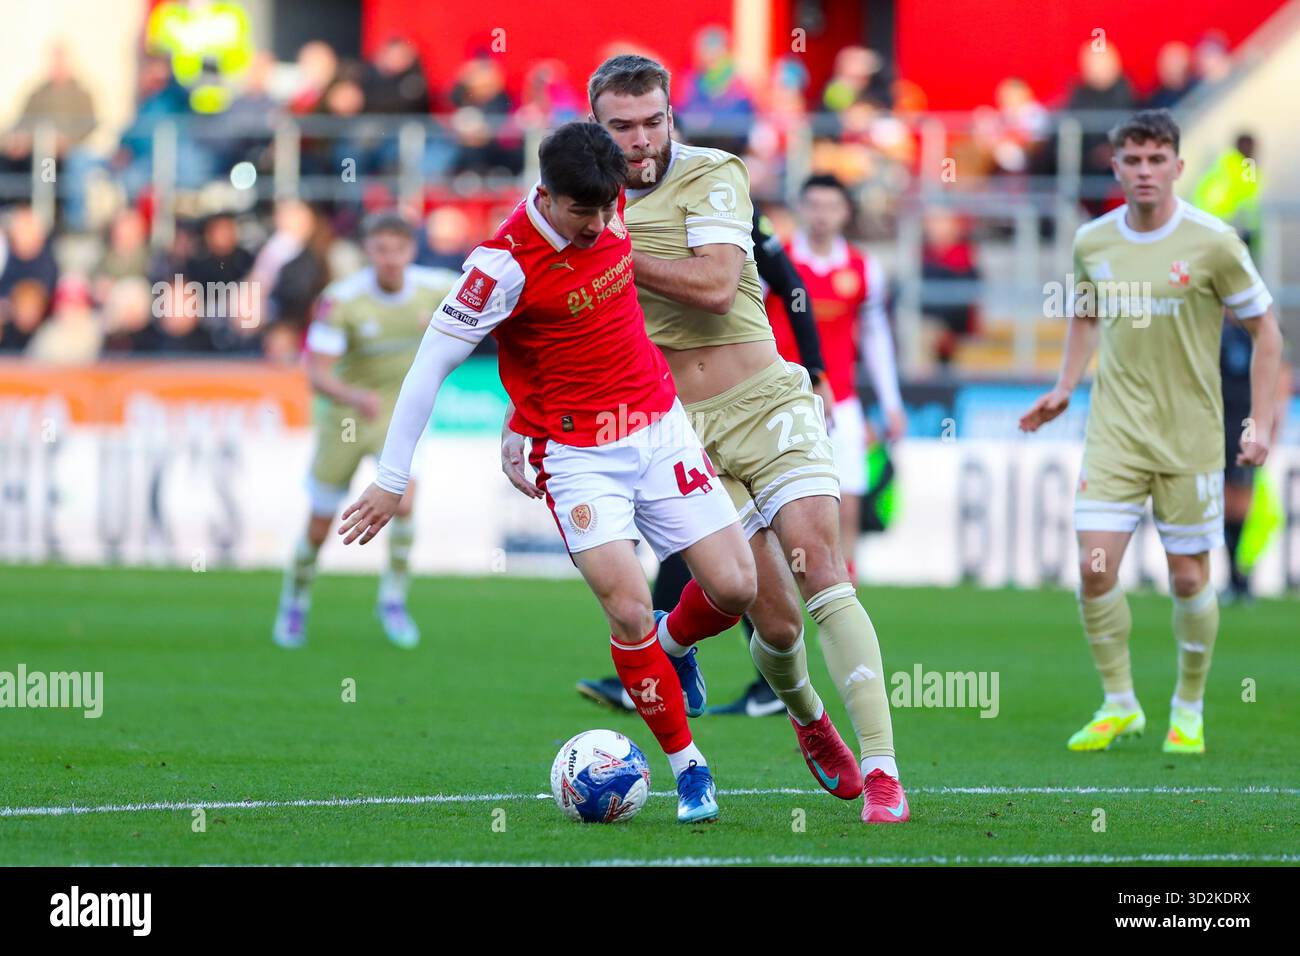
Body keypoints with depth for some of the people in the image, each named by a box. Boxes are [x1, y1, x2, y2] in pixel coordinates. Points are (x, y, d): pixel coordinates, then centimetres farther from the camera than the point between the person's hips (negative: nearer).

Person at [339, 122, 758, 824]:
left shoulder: (609, 209, -5)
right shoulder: (506, 264, -22)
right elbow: (431, 362, -16)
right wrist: (391, 480, -14)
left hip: (657, 422, 6)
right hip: (577, 455, -5)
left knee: (734, 587, -1)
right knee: (629, 611, -18)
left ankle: (673, 644, 33)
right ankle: (688, 768, -1)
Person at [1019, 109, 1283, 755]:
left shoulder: (1212, 242, -9)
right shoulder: (1092, 241, 2)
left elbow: (1265, 331, 0)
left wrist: (1261, 424, -6)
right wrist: (1065, 386, 11)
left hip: (1191, 436, -2)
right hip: (1115, 433, 2)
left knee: (1189, 578, 2)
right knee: (1095, 569, -8)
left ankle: (1189, 710, 21)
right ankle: (1118, 705, 9)